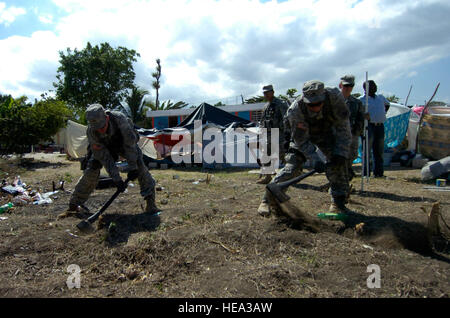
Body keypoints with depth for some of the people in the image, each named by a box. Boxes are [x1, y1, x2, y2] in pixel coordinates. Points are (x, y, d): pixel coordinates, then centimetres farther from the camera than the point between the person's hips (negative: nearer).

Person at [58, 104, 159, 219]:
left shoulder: (119, 118, -41)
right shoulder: (91, 132, -32)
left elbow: (130, 142, -34)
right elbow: (104, 157, -29)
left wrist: (132, 167, -34)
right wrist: (116, 179, -33)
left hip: (124, 142, -1)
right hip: (104, 147, 1)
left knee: (139, 164, -22)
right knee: (91, 170, -13)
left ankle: (150, 201, -15)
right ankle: (74, 205, 1)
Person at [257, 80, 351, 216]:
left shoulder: (335, 96, -32)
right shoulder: (295, 110, -36)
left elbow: (343, 126, -21)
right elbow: (302, 140, -25)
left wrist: (340, 153, -25)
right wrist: (315, 159, -35)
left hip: (326, 132, 3)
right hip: (303, 134, -2)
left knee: (338, 164, -12)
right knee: (291, 167, -16)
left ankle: (338, 202, 5)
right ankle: (267, 199, -6)